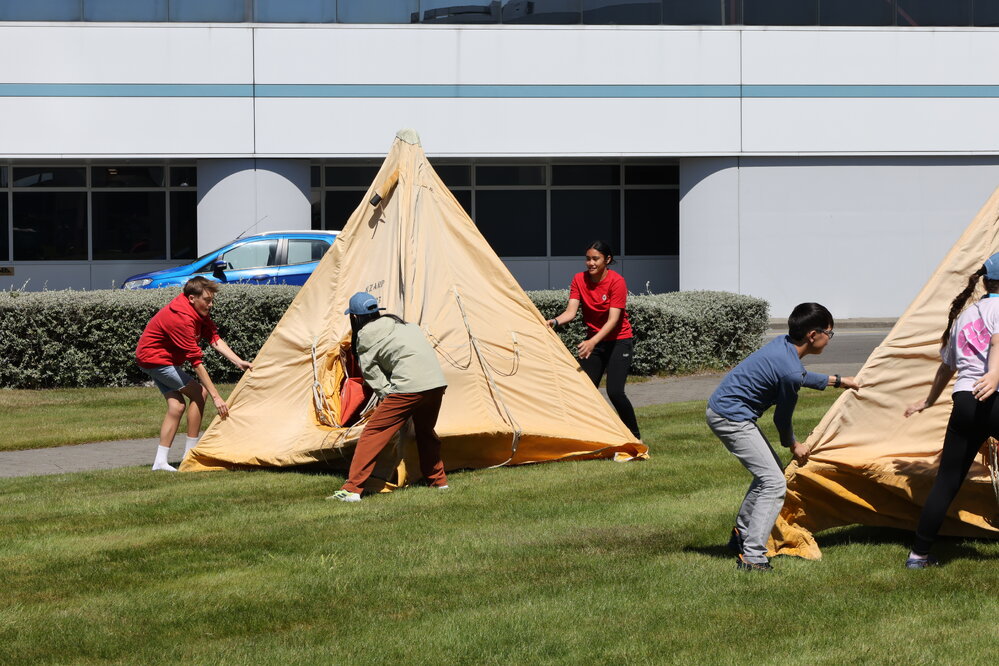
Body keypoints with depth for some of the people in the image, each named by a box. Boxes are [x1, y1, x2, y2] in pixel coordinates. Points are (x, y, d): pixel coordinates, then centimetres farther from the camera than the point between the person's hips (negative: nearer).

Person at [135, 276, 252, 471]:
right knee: (198, 392, -12)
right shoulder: (182, 318, -31)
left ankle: (160, 461, -1)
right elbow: (196, 361, -32)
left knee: (177, 404, 3)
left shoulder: (198, 311, -1)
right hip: (154, 358, -10)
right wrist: (216, 396, -32)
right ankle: (190, 453, -7)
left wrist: (238, 362, -17)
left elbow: (215, 339, -4)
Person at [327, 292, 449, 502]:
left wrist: (387, 396, 6)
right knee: (425, 432, 30)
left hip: (409, 386, -7)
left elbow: (374, 376, 0)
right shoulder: (400, 323, 22)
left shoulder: (365, 338, 2)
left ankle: (352, 489, -9)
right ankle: (439, 481, 38)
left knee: (373, 432, -3)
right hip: (437, 382, 7)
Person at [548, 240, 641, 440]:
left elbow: (613, 320, -26)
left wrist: (593, 342, -39)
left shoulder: (616, 281, -19)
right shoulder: (579, 280, -4)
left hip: (619, 341, -5)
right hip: (593, 341, 5)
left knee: (614, 391, -17)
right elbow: (571, 311, -11)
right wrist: (555, 322, -33)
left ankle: (635, 437, 0)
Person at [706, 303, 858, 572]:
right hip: (732, 418, -10)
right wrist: (794, 445, 11)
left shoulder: (782, 344, 3)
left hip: (721, 407, 10)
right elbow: (782, 418, -8)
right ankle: (752, 557, -14)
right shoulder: (789, 371, -24)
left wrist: (836, 381, 34)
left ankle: (741, 535, 33)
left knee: (769, 471, 23)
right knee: (774, 483, -12)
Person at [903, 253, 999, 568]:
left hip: (963, 402, 7)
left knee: (947, 481, 11)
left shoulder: (963, 316, 24)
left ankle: (918, 554, 13)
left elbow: (947, 366, 34)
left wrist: (928, 401, 45)